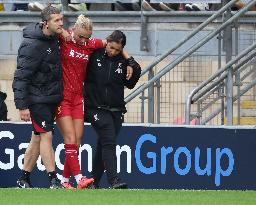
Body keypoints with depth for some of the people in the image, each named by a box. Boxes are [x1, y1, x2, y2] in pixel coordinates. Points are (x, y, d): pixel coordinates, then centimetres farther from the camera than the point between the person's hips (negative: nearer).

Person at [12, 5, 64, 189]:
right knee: (46, 135, -11)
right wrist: (22, 106, -21)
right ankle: (53, 180, -11)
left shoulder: (54, 39, 7)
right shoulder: (32, 45, -19)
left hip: (51, 97, 8)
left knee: (38, 138, 11)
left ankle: (24, 179, 19)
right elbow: (21, 76, -19)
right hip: (37, 99, -8)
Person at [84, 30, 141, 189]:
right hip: (96, 108, -4)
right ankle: (114, 180, -26)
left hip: (116, 109, 4)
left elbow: (130, 84, 7)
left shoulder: (123, 61, 5)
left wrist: (135, 70, -7)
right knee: (109, 141, -18)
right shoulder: (94, 55, -4)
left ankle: (94, 181, 18)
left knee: (103, 146, 9)